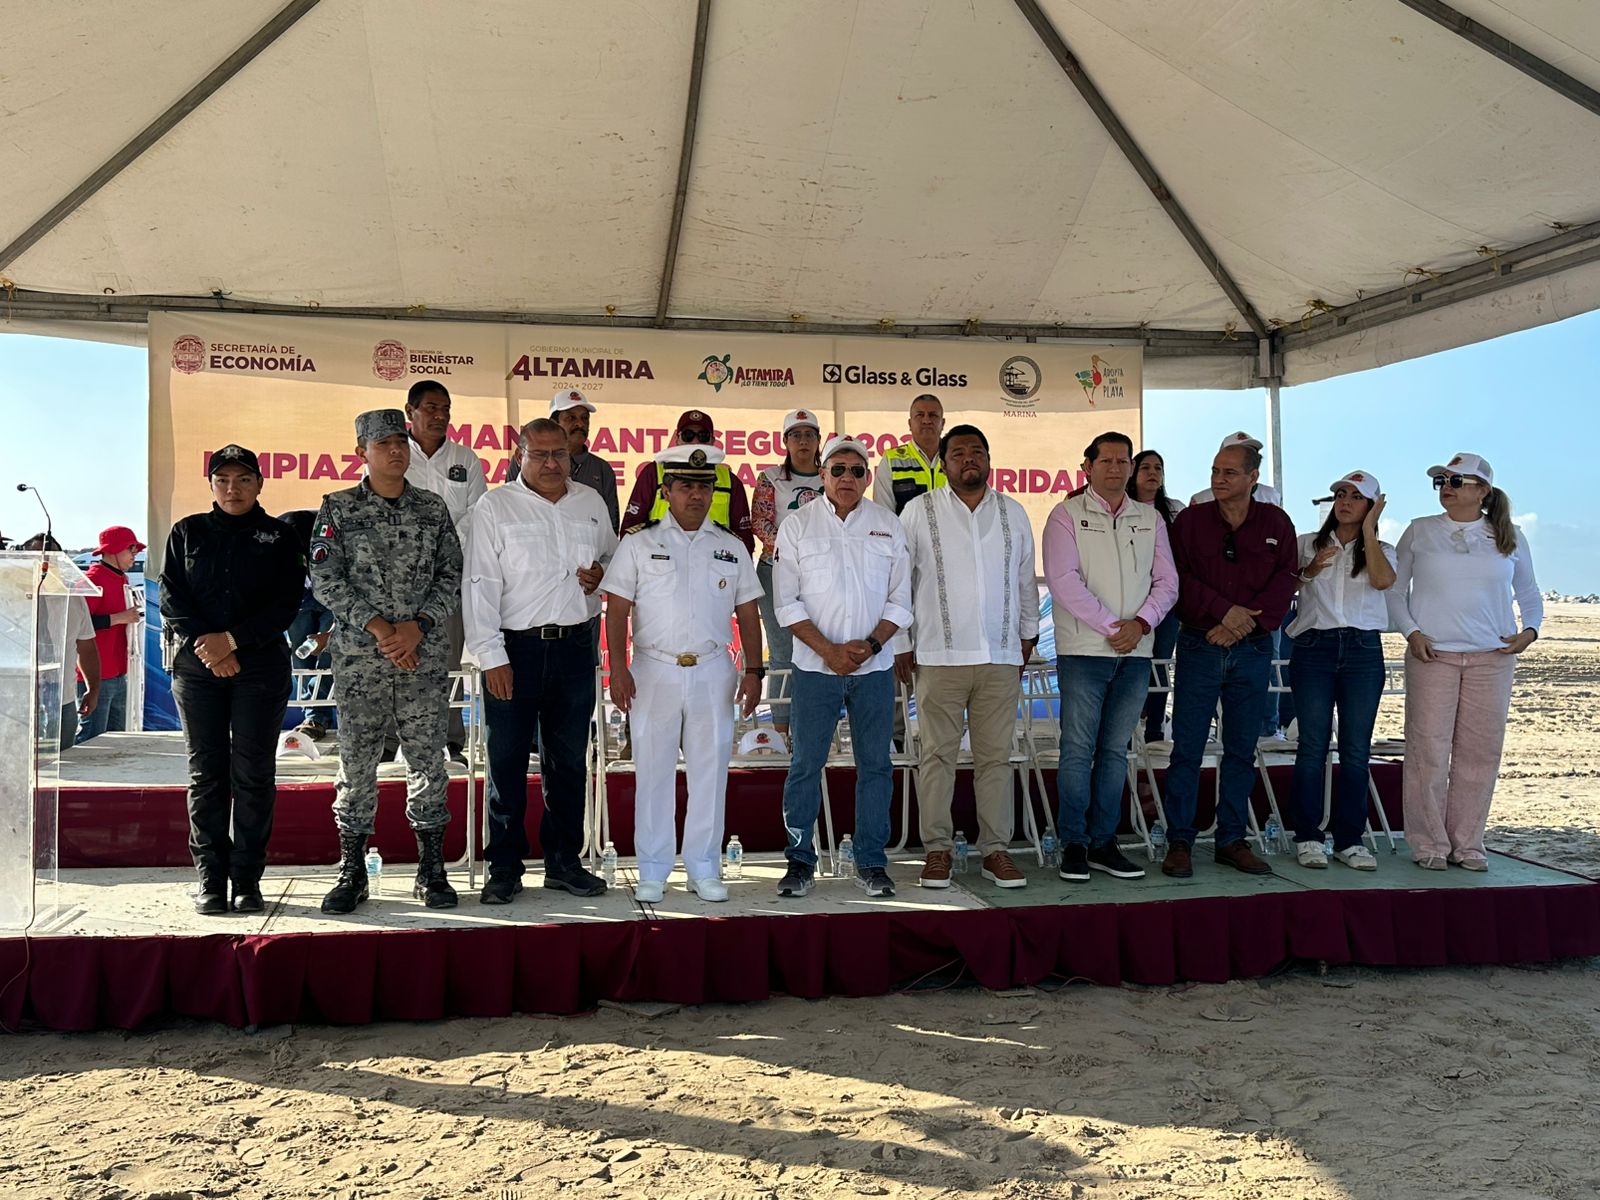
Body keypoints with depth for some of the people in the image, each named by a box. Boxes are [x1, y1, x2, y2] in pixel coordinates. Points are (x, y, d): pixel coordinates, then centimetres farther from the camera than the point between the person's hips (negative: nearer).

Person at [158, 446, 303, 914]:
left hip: (261, 665, -1)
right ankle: (210, 880, 7)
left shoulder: (279, 536, 7)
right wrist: (203, 644, -10)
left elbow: (286, 603, -2)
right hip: (196, 667, 2)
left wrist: (233, 640, -11)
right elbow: (171, 598, 4)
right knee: (206, 772, 2)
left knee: (254, 773, -2)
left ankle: (248, 880, 4)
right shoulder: (187, 533, 12)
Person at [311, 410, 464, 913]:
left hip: (425, 654, 1)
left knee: (428, 759, 3)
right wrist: (379, 627, -12)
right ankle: (352, 873, 14)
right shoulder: (337, 508, 3)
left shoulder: (433, 508, 8)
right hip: (359, 654, -1)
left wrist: (416, 627, -9)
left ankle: (432, 872, 13)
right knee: (356, 762, 3)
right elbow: (326, 580, -4)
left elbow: (452, 576, 5)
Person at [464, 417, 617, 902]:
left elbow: (613, 558, 24)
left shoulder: (591, 503, 10)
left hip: (575, 645, 4)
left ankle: (564, 863, 22)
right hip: (514, 648, -3)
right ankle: (504, 869, 12)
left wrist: (602, 574, -1)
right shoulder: (494, 507, -2)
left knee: (568, 761, 11)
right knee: (507, 761, 1)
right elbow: (480, 585, -7)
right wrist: (492, 656, -14)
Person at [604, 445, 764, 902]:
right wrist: (618, 669, -10)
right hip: (654, 671, -2)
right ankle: (652, 872, 13)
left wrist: (753, 670, 3)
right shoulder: (639, 545, 3)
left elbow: (747, 614, 12)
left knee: (710, 770, 5)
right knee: (653, 771, 2)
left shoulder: (731, 548, 10)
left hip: (712, 672, 2)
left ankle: (704, 868, 17)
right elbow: (617, 611, 0)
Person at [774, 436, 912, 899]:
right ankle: (799, 861, 11)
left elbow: (900, 600, 6)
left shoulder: (888, 526, 7)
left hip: (874, 666, 2)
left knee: (875, 765, 5)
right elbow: (787, 603, -2)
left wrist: (870, 645, -9)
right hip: (815, 666, -1)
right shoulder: (798, 525, 2)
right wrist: (828, 650, -11)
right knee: (805, 764, 1)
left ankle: (871, 862, 15)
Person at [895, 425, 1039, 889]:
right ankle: (937, 850, 9)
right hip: (939, 656, -3)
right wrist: (900, 644, 0)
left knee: (996, 756, 5)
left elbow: (1026, 579, 20)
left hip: (1001, 657, 3)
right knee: (937, 754, 1)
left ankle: (995, 850, 13)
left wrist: (1029, 632, 20)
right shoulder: (919, 511, 1)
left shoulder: (1013, 513, 11)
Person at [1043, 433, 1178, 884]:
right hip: (1084, 649, -4)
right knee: (1078, 749, -3)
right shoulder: (1067, 515, 1)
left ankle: (1104, 843, 14)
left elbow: (1167, 580, 10)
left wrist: (1141, 622, -8)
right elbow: (1064, 580, -10)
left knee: (1115, 750, 8)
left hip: (1136, 652, 4)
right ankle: (1074, 845, 4)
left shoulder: (1150, 519, 14)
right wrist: (1112, 626, -14)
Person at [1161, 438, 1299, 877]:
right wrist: (1224, 610, -15)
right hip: (1199, 646, -1)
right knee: (1187, 748, -3)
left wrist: (1244, 623, -12)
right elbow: (1179, 578, -5)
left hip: (1253, 650, 2)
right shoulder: (1190, 520, 3)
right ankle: (1179, 842, 3)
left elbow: (1284, 583, -1)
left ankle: (1231, 840, 15)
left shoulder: (1276, 523, 6)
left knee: (1241, 750, 7)